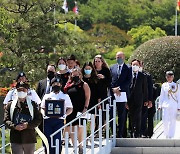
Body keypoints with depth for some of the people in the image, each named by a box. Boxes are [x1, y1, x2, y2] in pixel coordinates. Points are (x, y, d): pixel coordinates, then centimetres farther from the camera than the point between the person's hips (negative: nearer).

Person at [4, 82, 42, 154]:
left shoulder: (33, 104, 7)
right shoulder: (10, 105, 8)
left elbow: (38, 119, 2)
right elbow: (6, 120, 3)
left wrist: (27, 125, -14)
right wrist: (14, 126, -16)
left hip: (29, 138, 1)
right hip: (15, 139, -1)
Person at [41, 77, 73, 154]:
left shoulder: (65, 96, 16)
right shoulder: (47, 96, 19)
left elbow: (70, 109, 12)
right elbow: (42, 108, 18)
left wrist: (64, 114, -8)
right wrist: (44, 114, -4)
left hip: (59, 120, -2)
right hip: (48, 120, 2)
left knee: (57, 141, -12)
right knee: (48, 141, -5)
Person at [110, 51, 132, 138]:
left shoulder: (128, 69, 3)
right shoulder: (112, 68, 13)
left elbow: (128, 82, -5)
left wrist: (119, 88, -13)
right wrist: (113, 89, -6)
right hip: (112, 94, 2)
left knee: (122, 115, 2)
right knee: (111, 114, -5)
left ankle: (120, 133, 5)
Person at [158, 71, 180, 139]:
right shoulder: (164, 85, 10)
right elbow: (161, 96, 13)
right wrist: (160, 105, 8)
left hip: (173, 105, -1)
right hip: (165, 105, 1)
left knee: (172, 120, -3)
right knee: (165, 120, -5)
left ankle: (171, 136, 1)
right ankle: (166, 135, 11)